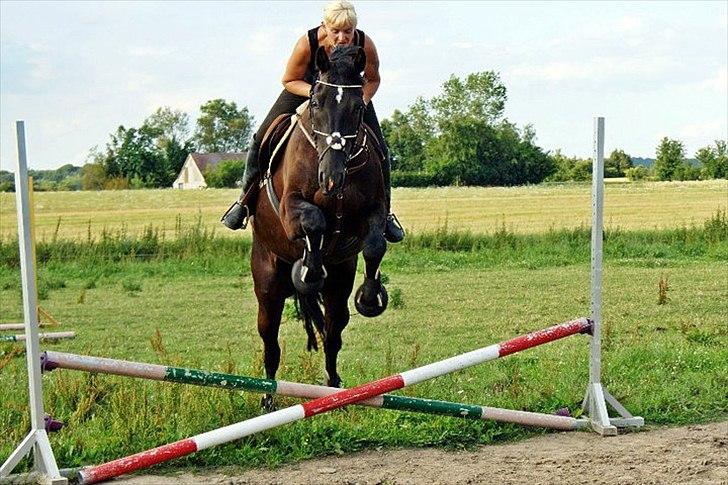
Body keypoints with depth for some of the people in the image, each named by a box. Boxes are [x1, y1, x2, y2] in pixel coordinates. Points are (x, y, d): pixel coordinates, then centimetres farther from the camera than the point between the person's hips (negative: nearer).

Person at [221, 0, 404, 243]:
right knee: (262, 138, -10)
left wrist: (361, 103, -30)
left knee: (379, 149, -7)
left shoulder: (366, 45, -32)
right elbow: (289, 80, -20)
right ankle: (246, 199, 9)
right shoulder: (307, 43, -36)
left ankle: (384, 211, 13)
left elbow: (373, 80, -12)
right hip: (307, 85, -1)